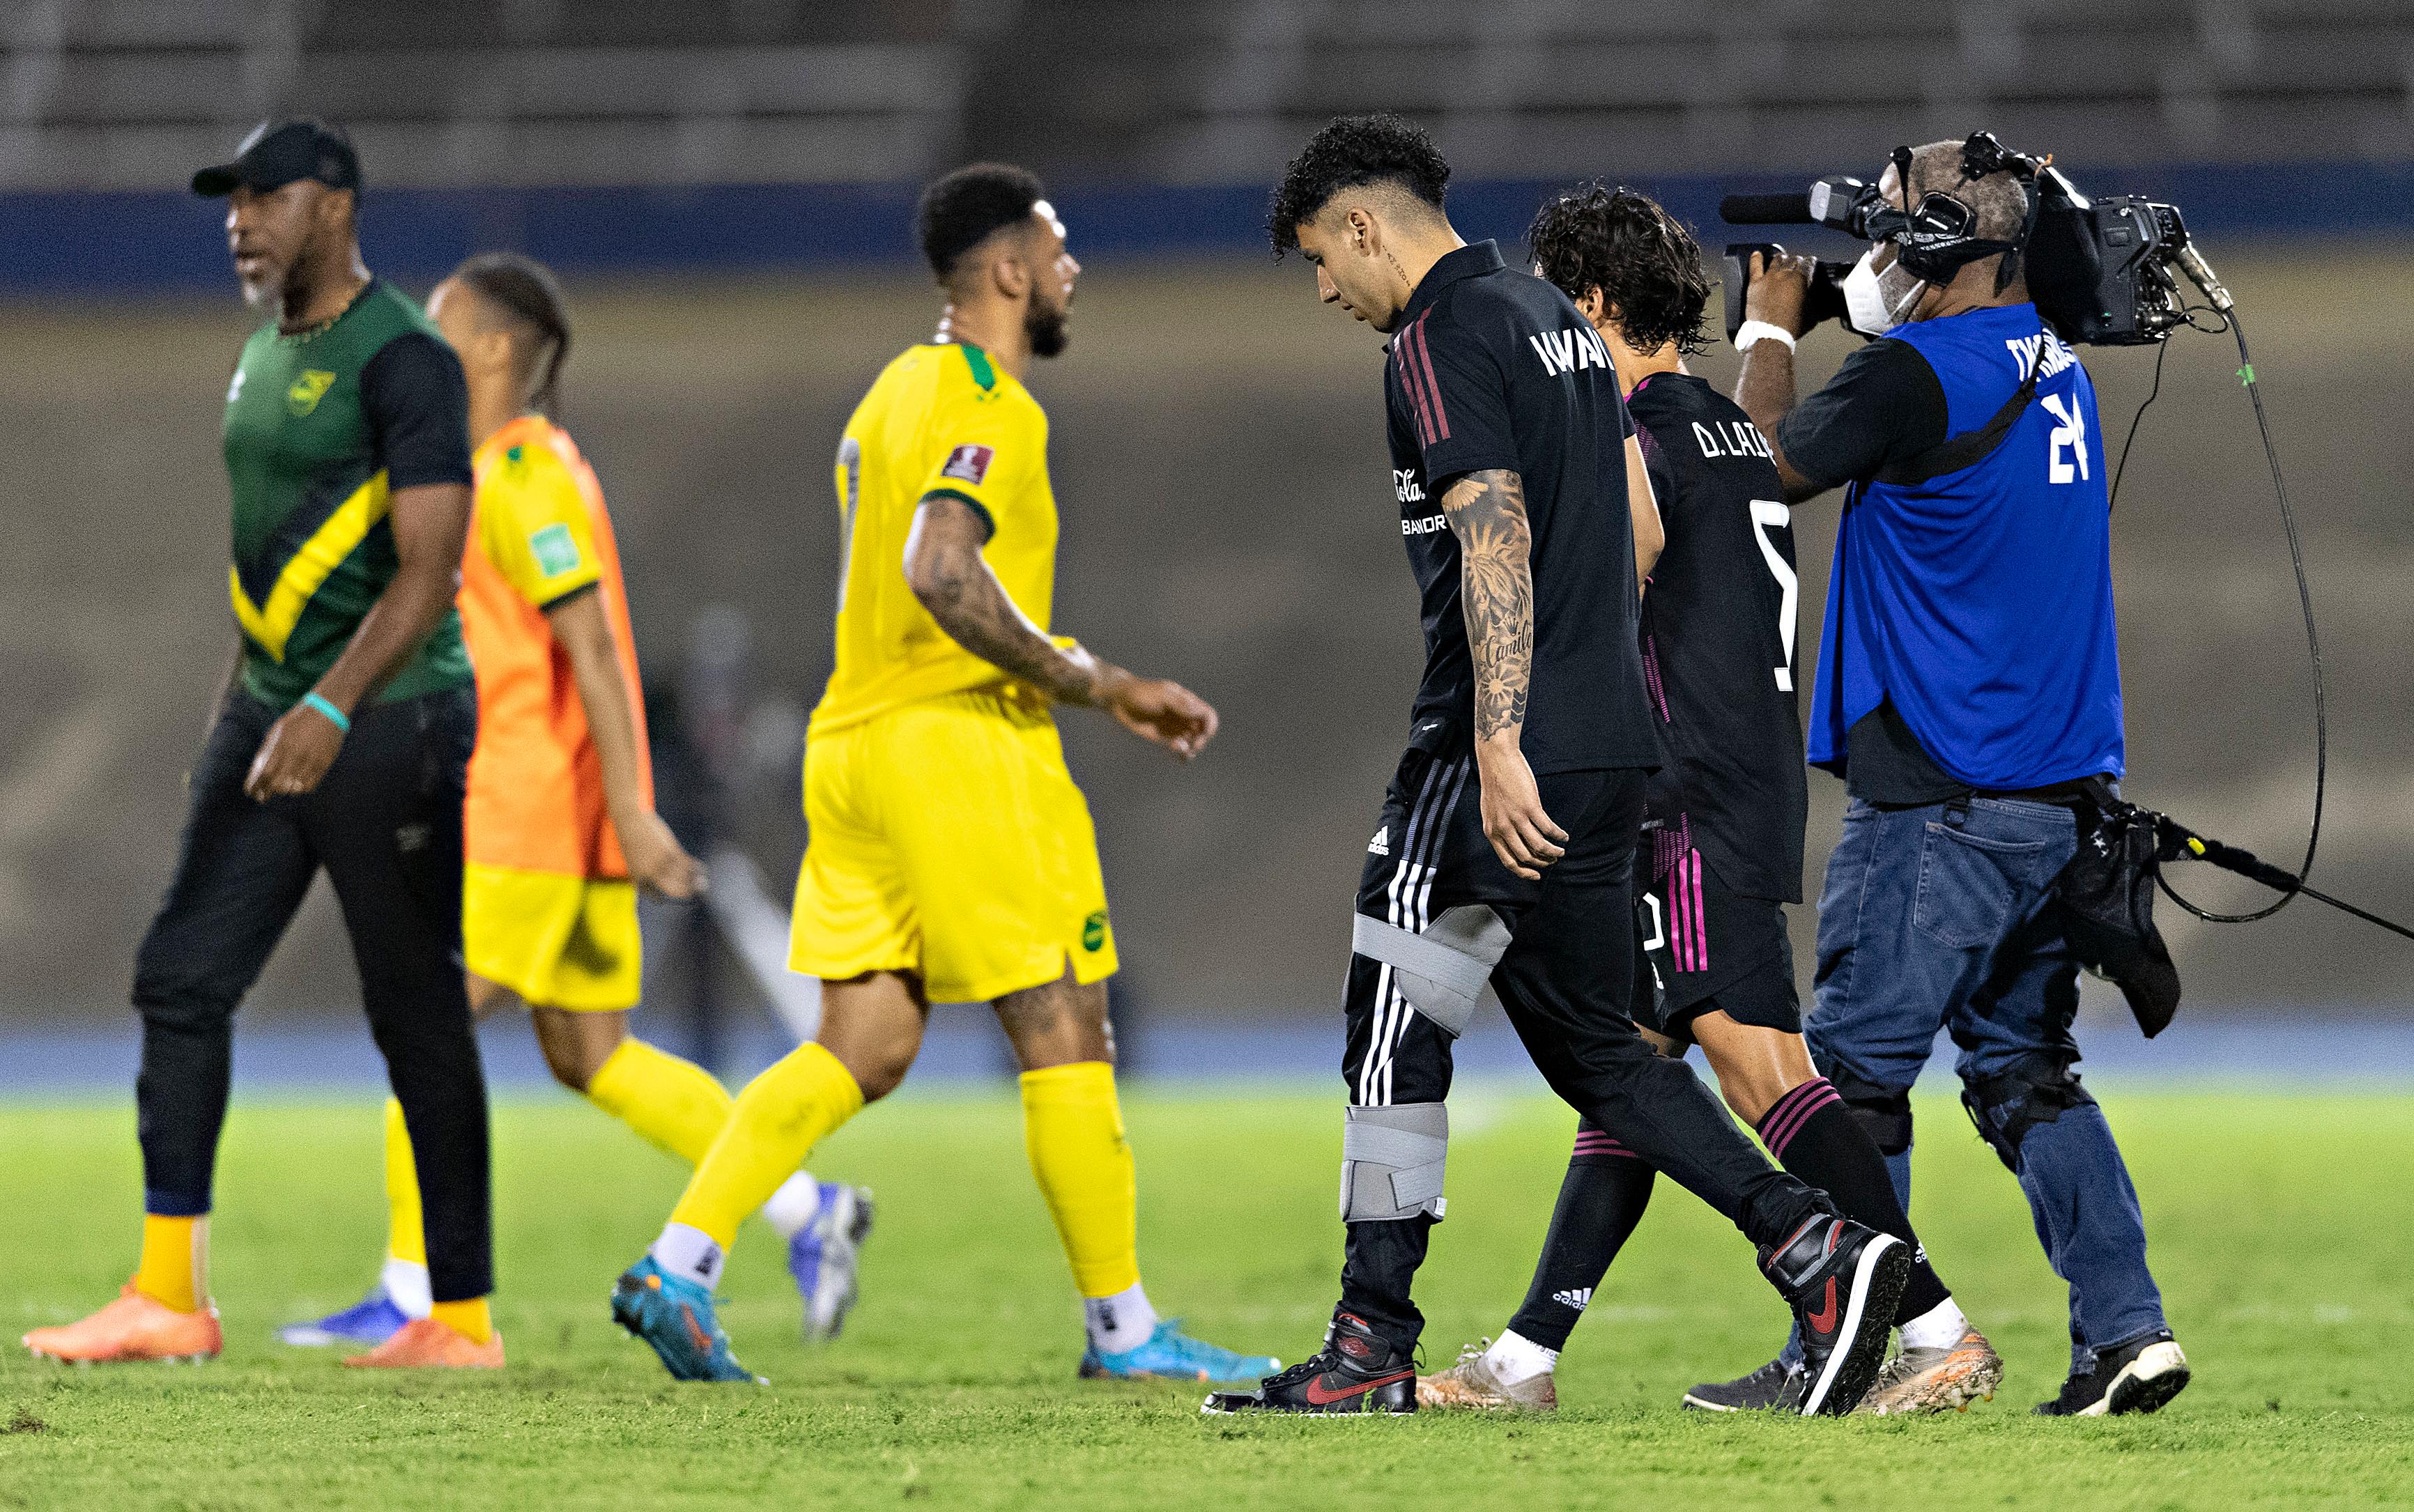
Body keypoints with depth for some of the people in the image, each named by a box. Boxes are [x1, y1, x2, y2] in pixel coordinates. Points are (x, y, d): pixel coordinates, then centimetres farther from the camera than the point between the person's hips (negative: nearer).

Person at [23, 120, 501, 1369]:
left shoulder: (402, 359, -13)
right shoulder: (266, 353, 15)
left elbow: (429, 570, -20)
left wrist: (328, 710, -28)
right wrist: (235, 714, 23)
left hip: (388, 718, -9)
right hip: (271, 713, 9)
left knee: (417, 1018, -2)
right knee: (181, 982, 0)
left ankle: (463, 1313, 5)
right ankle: (169, 1294, 1)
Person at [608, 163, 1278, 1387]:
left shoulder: (901, 392, 20)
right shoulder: (987, 406, -11)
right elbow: (943, 573, -26)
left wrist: (1106, 691, 23)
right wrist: (1094, 683, -16)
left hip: (857, 739, 9)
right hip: (959, 745, -9)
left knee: (861, 1048, 7)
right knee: (1065, 1036, -2)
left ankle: (678, 1264, -4)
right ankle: (1123, 1326, 3)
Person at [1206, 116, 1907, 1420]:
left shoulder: (1440, 343, -11)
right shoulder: (1555, 319, 17)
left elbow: (1494, 542, -21)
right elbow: (1641, 528, 21)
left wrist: (1500, 744, -26)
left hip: (1505, 762, -9)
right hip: (1610, 747, 9)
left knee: (1394, 1037, -1)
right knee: (1596, 1049, 12)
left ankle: (1371, 1351, 1)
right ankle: (1815, 1249, 0)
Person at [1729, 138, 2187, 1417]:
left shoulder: (1914, 376, -15)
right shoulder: (2052, 371, 11)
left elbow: (1773, 463, -1)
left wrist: (1771, 323, 14)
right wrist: (1823, 310, 22)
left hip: (1938, 805, -8)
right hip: (2056, 795, 8)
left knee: (1854, 1071, -1)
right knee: (2024, 1072, 12)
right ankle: (2125, 1332, 2)